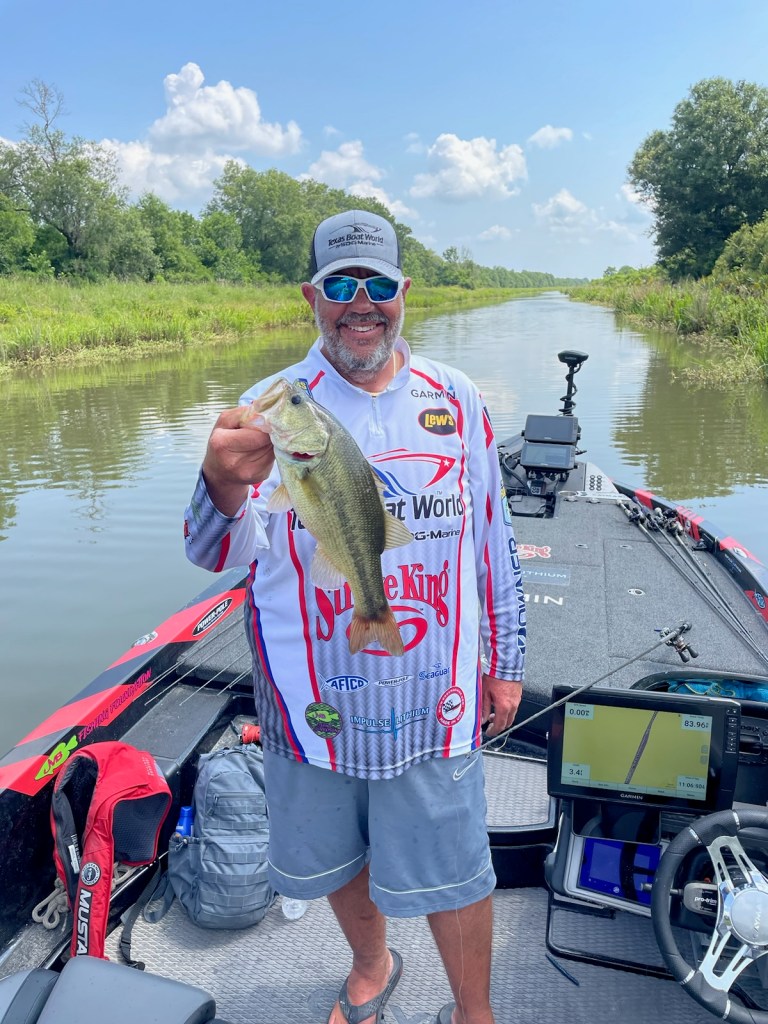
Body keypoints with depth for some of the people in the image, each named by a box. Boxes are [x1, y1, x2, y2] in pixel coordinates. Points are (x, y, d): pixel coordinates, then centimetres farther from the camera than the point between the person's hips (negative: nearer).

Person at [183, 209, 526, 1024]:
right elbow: (218, 552, -20)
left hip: (434, 699, 0)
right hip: (313, 702, 1)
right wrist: (222, 486, -43)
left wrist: (505, 662, 8)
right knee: (334, 856, 23)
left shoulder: (454, 401, -1)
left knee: (449, 868, 13)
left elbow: (493, 539, 6)